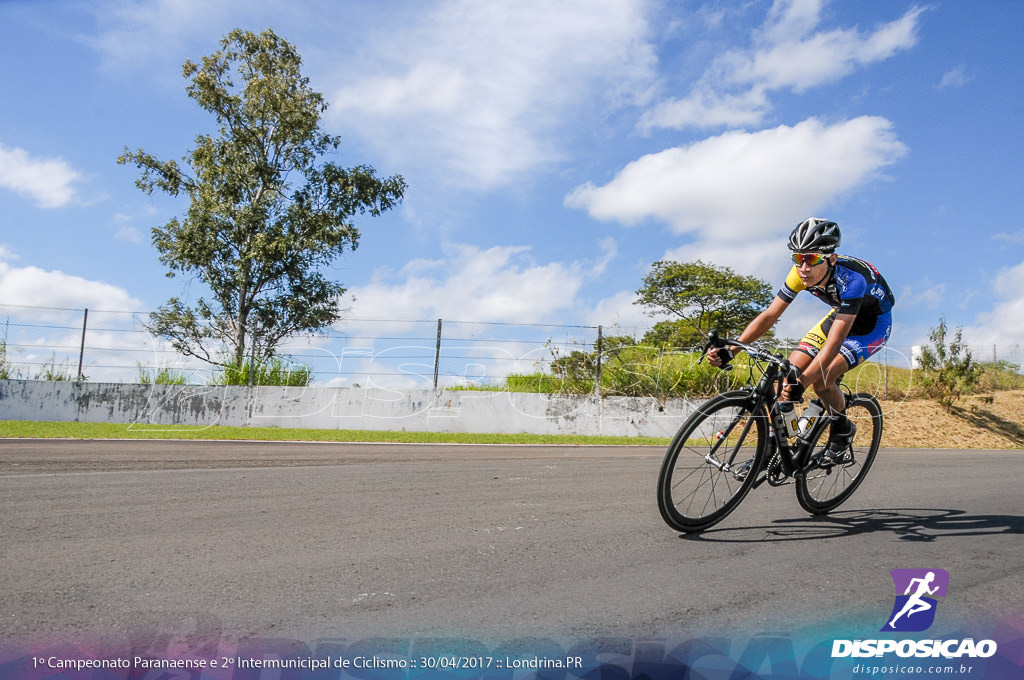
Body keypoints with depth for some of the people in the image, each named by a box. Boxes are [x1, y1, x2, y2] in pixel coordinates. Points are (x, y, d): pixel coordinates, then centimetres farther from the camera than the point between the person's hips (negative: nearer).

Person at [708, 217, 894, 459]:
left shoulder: (851, 279, -39)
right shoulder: (801, 273, -22)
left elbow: (834, 342, -45)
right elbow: (770, 315, -19)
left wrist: (801, 382, -57)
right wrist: (729, 350, -31)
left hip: (874, 322, -5)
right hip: (840, 313, 6)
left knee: (820, 380, -24)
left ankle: (842, 429, 6)